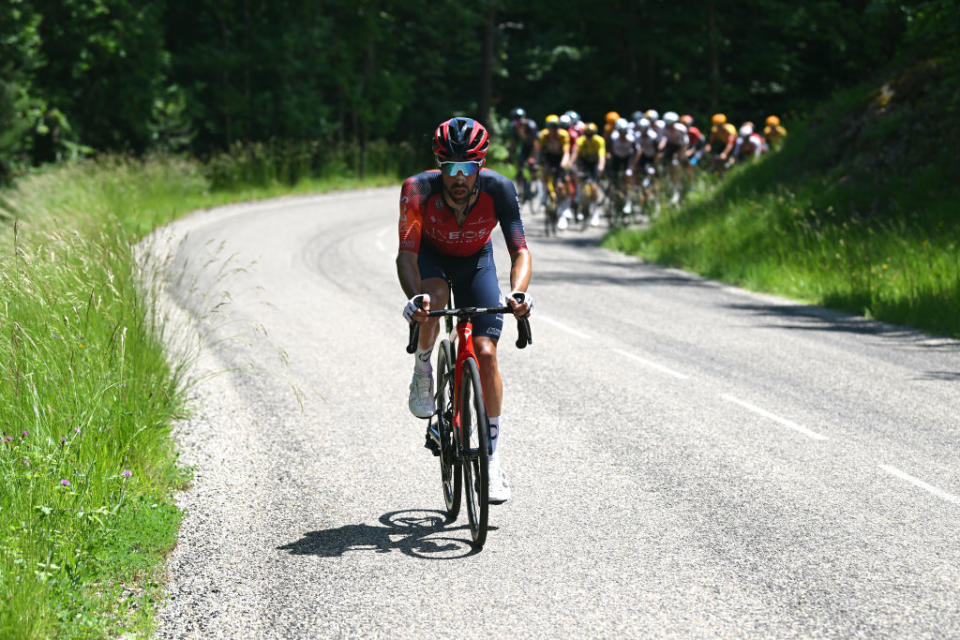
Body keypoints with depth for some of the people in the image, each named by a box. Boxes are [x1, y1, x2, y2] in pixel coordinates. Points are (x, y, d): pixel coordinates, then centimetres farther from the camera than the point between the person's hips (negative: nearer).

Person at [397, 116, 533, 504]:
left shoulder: (498, 189, -31)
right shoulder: (419, 189, -34)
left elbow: (519, 250, -35)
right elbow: (407, 253, -38)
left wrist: (518, 292, -55)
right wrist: (414, 298, -57)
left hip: (476, 261, 1)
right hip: (431, 257, -1)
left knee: (485, 353, -12)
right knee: (434, 297, -37)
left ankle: (492, 456, -1)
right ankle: (423, 370, -6)